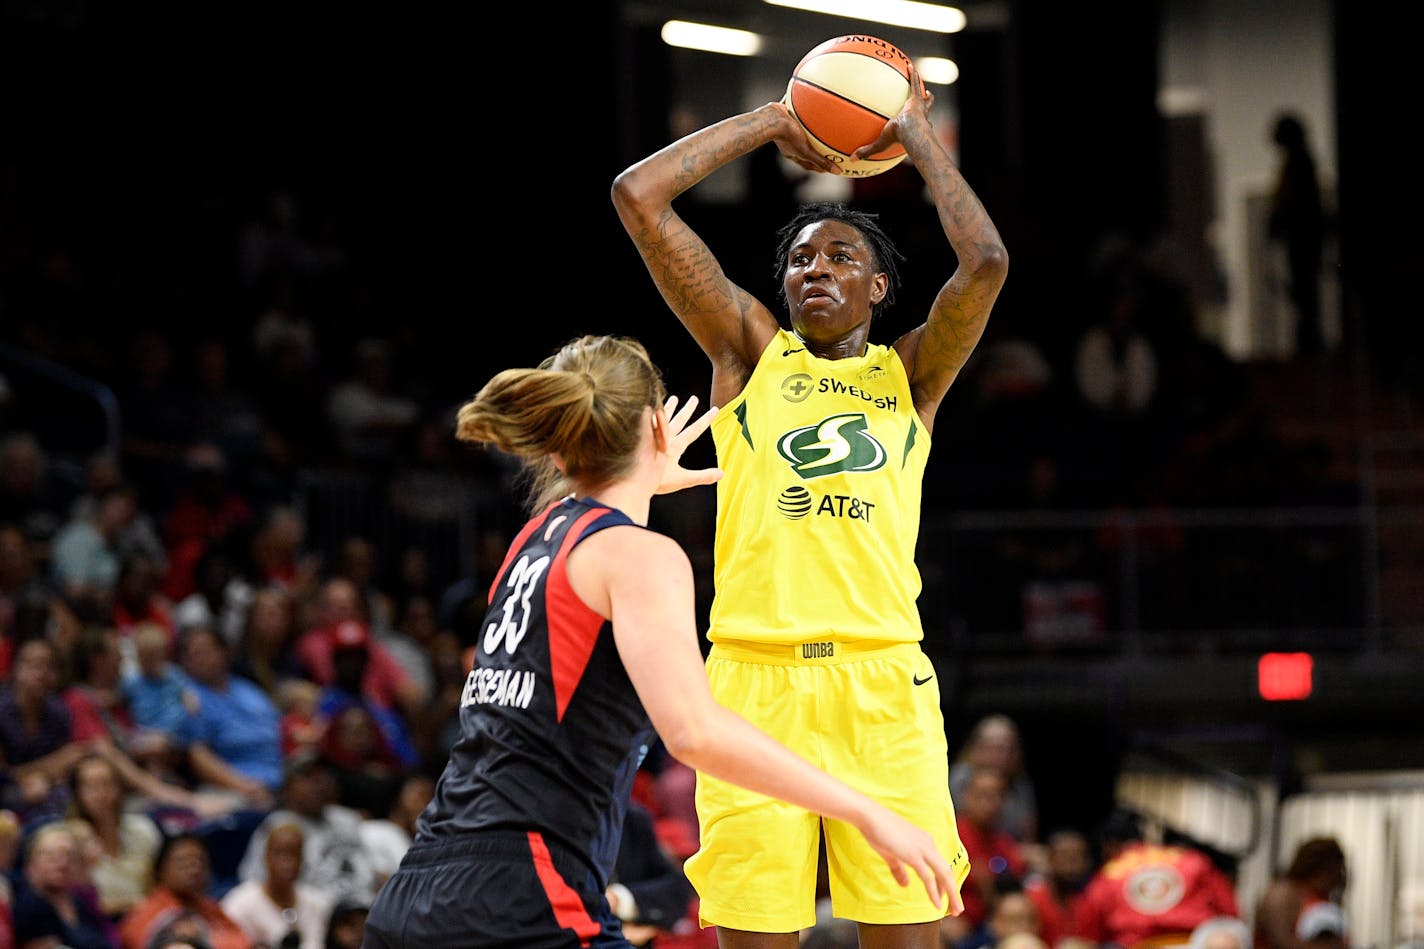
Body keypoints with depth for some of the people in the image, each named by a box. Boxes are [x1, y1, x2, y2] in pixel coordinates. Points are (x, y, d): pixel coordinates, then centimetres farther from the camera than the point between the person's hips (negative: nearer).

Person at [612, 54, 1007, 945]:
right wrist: (770, 122, 17)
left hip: (882, 679, 0)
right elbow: (638, 195, 10)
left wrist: (920, 138, 10)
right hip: (755, 675, 0)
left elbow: (986, 262, -2)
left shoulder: (908, 372, 16)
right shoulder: (752, 348, 17)